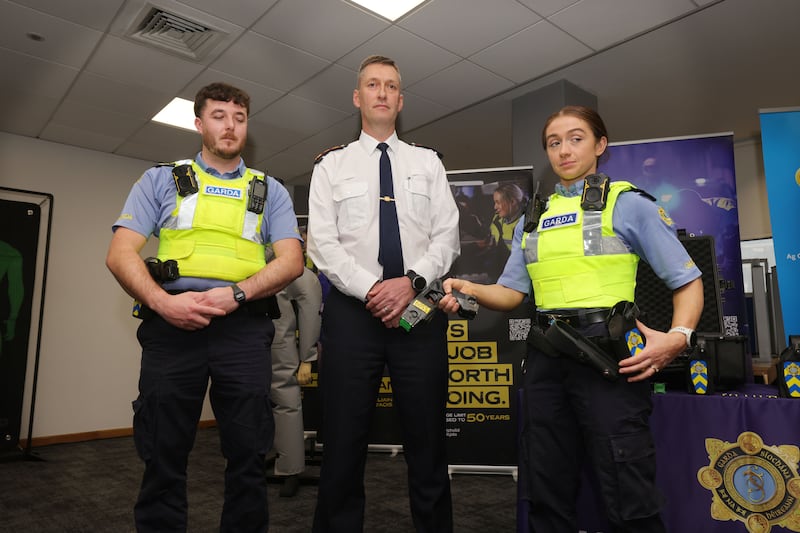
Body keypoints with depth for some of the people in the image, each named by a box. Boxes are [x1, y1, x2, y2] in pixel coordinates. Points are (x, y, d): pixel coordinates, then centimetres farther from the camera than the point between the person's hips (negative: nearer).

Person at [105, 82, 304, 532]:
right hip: (172, 325, 0)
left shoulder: (271, 191, 15)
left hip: (244, 328, 1)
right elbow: (121, 253, 5)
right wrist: (163, 302, -13)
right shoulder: (161, 180, 14)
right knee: (163, 457, 7)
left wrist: (236, 294, -13)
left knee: (249, 457, 5)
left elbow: (292, 261, 4)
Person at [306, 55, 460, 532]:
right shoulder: (332, 165, 11)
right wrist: (371, 289, -13)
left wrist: (412, 281, -12)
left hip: (420, 308, 1)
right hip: (352, 309, 0)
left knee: (428, 439, 7)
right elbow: (322, 242, -1)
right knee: (344, 439, 5)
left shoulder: (429, 163, 14)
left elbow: (447, 237, 4)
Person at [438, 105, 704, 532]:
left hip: (608, 356, -4)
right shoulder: (531, 219, 16)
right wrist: (468, 289, -9)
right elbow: (512, 292, 10)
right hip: (546, 357, 5)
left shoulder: (628, 204, 3)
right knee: (546, 495, 14)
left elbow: (687, 280, 1)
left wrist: (678, 336, -16)